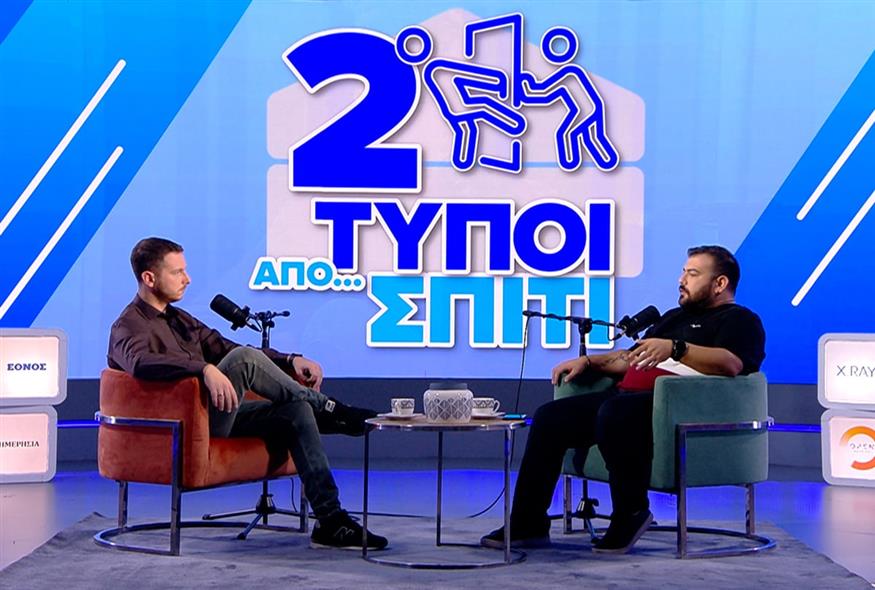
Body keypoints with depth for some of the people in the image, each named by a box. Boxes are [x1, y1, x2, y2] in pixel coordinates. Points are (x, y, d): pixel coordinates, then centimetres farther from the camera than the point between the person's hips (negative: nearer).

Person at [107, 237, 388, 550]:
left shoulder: (180, 319, 22)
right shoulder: (128, 327, -7)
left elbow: (224, 347, 22)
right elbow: (141, 361, -30)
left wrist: (290, 361, 6)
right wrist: (205, 369, -44)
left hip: (216, 417, 9)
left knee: (295, 410, -13)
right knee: (242, 358, -27)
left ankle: (331, 521, -18)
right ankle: (328, 409, -9)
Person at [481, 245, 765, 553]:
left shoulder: (740, 320, 5)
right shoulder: (675, 316, 34)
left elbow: (731, 363, -16)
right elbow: (632, 358, 38)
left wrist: (675, 348, -28)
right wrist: (588, 361, 22)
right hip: (628, 395, 9)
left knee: (616, 413, -39)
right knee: (550, 417, -6)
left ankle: (631, 513, -22)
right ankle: (528, 525, -6)